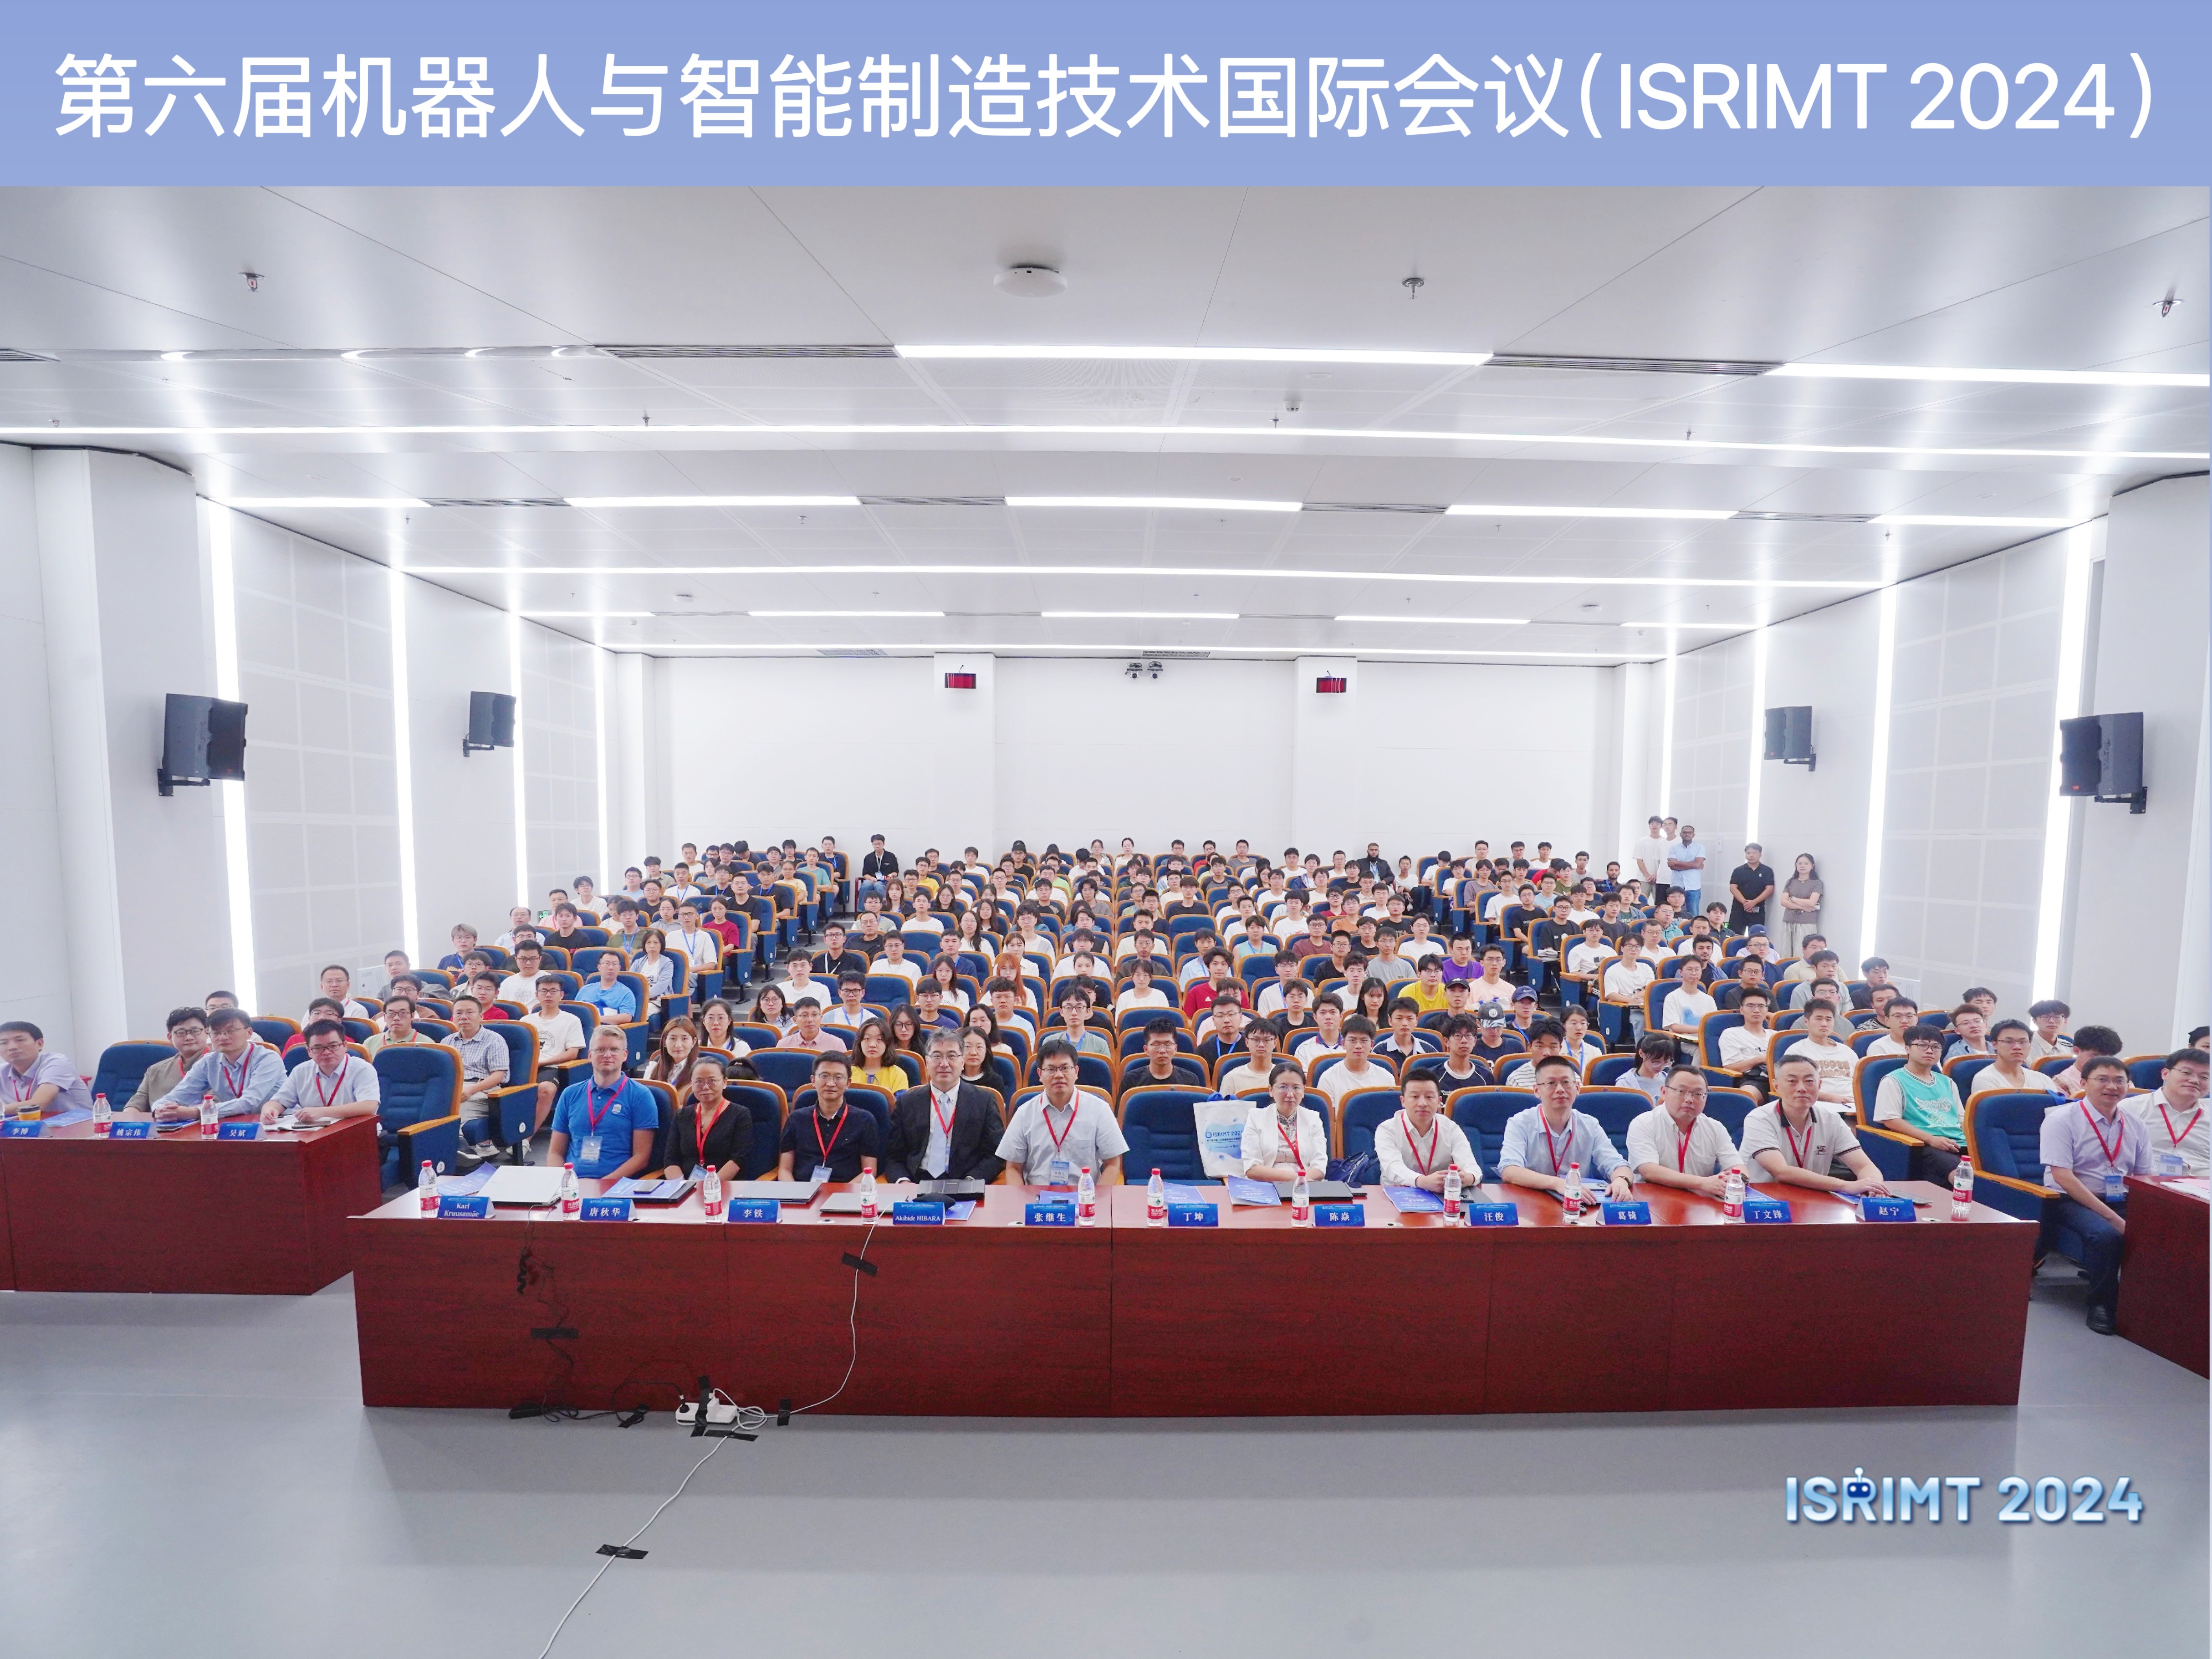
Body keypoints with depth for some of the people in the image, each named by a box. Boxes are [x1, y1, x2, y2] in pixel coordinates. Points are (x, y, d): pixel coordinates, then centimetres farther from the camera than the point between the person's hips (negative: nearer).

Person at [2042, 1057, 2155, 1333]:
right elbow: (2063, 1177, -15)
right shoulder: (2061, 1119, -9)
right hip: (2072, 1202, -5)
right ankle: (2102, 1302, -10)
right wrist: (2113, 1218, -19)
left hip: (2122, 1203, 6)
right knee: (2105, 1234, -32)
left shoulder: (2136, 1126, 11)